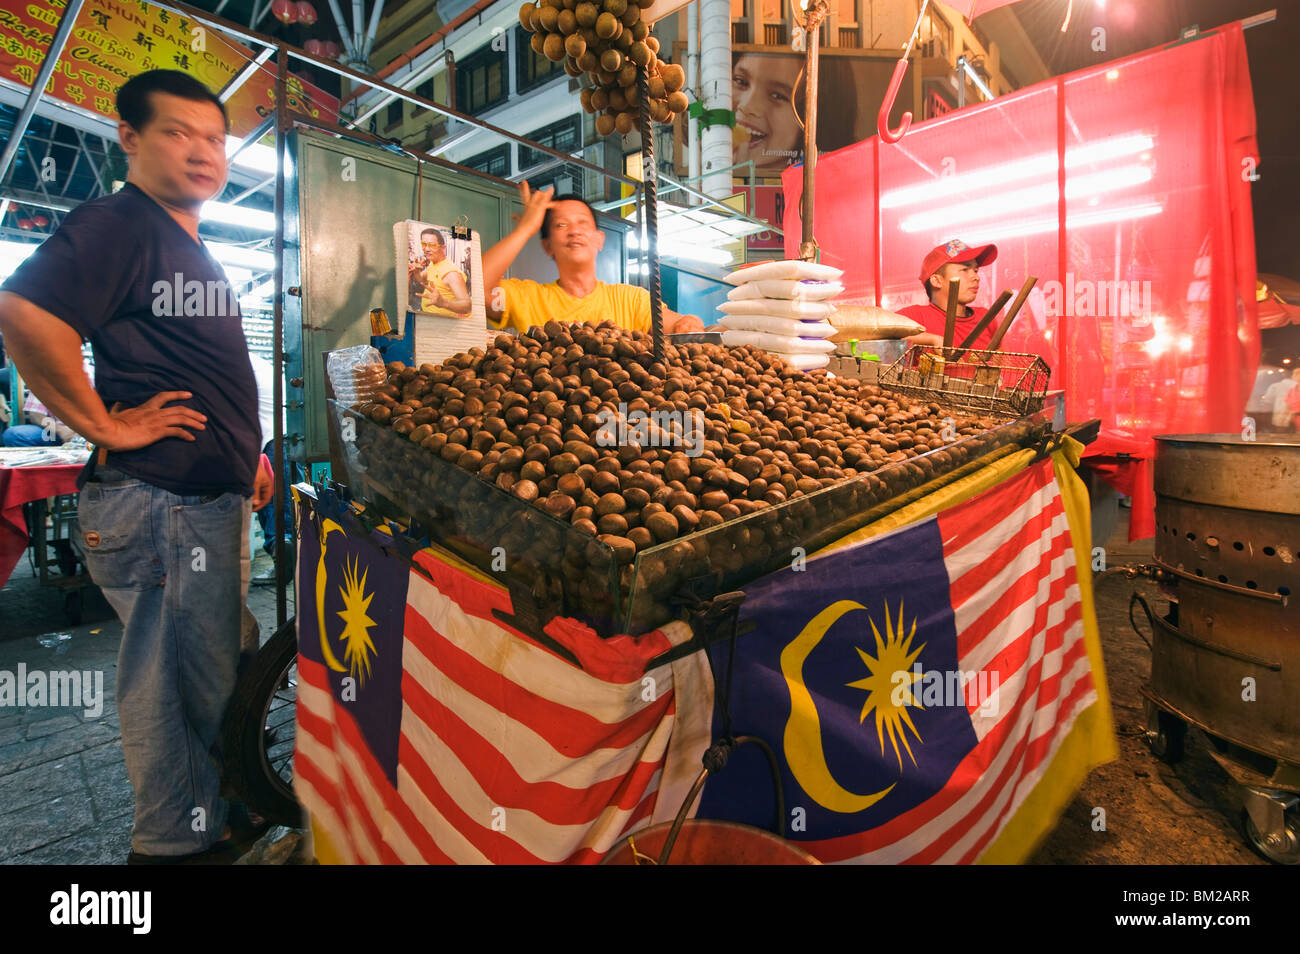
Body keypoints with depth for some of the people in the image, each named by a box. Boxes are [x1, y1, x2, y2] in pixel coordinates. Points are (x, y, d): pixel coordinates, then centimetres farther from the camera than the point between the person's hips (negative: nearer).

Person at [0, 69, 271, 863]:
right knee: (190, 685, 2)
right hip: (163, 503, -10)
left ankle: (190, 824, 39)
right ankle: (178, 842, 22)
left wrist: (247, 452, 21)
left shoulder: (191, 250, 20)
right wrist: (106, 425, -20)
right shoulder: (117, 224, -11)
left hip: (206, 499, 10)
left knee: (213, 670, 20)